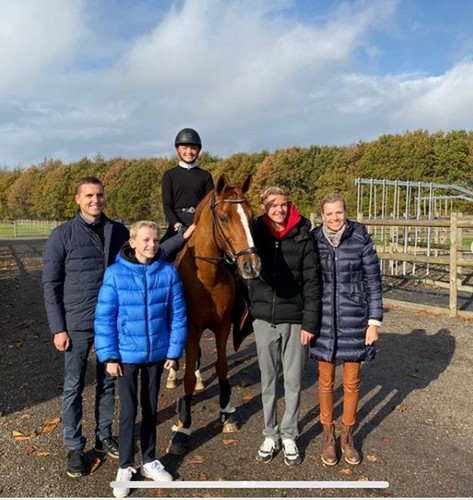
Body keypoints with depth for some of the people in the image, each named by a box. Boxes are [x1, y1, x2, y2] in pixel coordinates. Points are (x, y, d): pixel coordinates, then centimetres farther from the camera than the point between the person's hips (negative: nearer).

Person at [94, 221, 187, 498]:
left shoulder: (169, 272, -8)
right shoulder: (115, 273, -12)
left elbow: (178, 315, -3)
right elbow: (104, 318, -8)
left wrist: (174, 351, -3)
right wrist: (109, 356, -9)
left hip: (157, 353, 2)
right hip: (127, 354, -2)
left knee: (151, 408, 17)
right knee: (129, 410, 7)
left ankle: (150, 460, 35)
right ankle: (125, 467, 26)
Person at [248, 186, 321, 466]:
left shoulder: (302, 237, -6)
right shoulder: (257, 234, -1)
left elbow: (312, 283, -6)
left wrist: (310, 323, -10)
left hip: (294, 319, -1)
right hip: (264, 318, 2)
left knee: (293, 381, 9)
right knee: (268, 381, 14)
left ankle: (290, 436, 27)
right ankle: (270, 435, 30)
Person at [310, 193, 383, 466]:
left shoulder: (361, 239, -8)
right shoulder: (314, 240, -4)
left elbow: (373, 282, -3)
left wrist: (374, 321, -5)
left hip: (355, 319, -1)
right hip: (324, 320, 1)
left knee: (352, 382, 12)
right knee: (326, 381, 12)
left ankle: (348, 436, 33)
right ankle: (329, 435, 33)